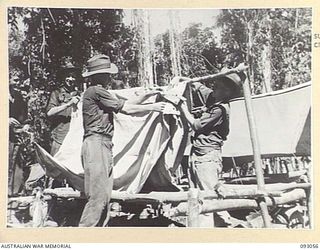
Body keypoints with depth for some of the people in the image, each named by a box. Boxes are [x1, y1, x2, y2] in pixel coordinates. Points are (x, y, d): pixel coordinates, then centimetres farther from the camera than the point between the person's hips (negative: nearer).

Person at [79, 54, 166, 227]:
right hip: (96, 143, -10)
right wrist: (152, 107, 5)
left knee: (104, 196, 9)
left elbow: (124, 104, 27)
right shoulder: (96, 91, -8)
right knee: (98, 196, -13)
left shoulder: (99, 93, 23)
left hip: (104, 146, 11)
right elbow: (126, 109, -6)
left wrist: (146, 96, 23)